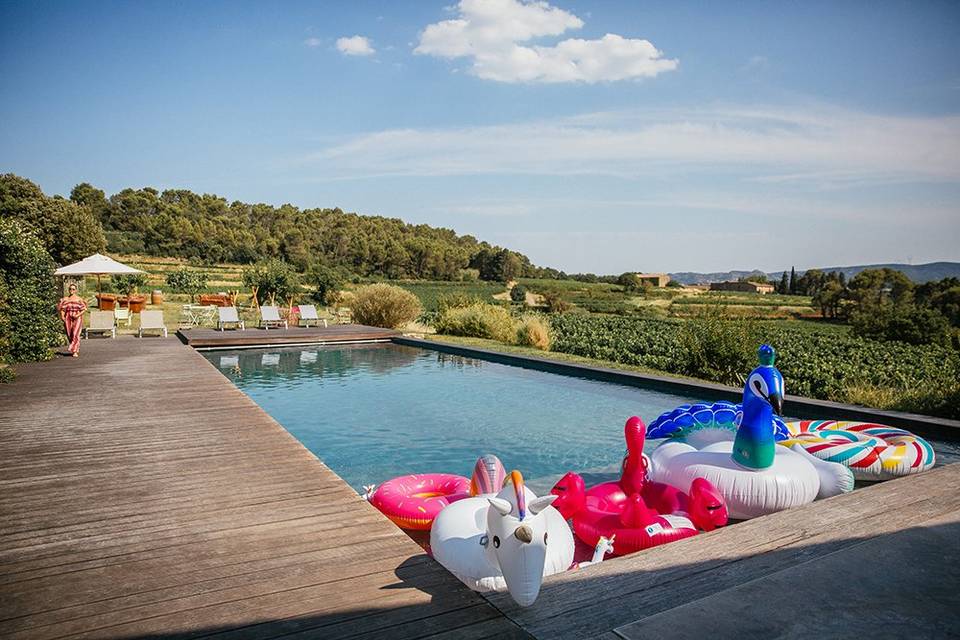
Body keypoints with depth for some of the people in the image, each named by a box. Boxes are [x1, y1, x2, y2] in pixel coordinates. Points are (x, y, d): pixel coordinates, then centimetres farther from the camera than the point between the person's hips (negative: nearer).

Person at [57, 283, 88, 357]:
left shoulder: (79, 299, 1)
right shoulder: (65, 299, 9)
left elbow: (84, 309, 0)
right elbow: (62, 309, 9)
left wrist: (78, 315, -13)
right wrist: (62, 316, -7)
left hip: (77, 318, -4)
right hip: (68, 318, 4)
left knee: (75, 334, -14)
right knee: (69, 335, 6)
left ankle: (75, 351, -12)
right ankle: (77, 349, 23)